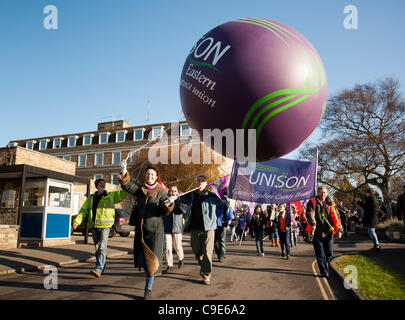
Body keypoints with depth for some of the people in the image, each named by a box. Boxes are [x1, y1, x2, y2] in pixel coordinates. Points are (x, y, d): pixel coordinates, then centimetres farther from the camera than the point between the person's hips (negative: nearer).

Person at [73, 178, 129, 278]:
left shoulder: (111, 196, 5)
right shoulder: (90, 198, 15)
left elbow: (123, 194, -5)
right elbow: (83, 210, 11)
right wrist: (77, 221, -2)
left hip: (105, 226, -4)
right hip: (94, 226, 4)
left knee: (102, 248, -14)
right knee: (97, 248, 11)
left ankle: (98, 269, -19)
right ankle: (102, 266, 27)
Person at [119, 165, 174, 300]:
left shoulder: (161, 192, 1)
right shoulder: (139, 189, 10)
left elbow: (164, 211, -8)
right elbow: (129, 186, -10)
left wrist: (168, 207, -30)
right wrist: (124, 179, -30)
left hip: (154, 229, -3)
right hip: (140, 229, 3)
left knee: (151, 258, -2)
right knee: (142, 258, 9)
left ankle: (148, 289, 10)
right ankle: (150, 275, 38)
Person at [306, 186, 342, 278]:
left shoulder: (330, 204, 10)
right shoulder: (313, 202, 1)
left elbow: (335, 217, 9)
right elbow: (310, 213, -14)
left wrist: (339, 229, 2)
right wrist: (312, 223, -30)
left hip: (328, 232, 3)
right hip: (317, 232, -3)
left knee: (329, 252, 10)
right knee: (320, 254, 0)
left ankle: (325, 262, 40)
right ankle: (324, 272, 10)